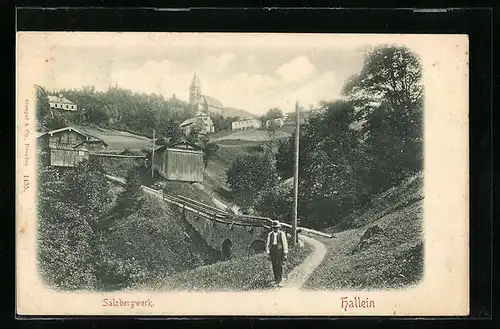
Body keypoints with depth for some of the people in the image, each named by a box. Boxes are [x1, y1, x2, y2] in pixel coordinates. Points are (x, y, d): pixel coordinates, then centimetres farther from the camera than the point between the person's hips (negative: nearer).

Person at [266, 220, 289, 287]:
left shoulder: (282, 234, 0)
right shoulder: (270, 234, 9)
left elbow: (285, 244, 0)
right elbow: (268, 244, 11)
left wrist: (285, 254, -5)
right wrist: (268, 253, 5)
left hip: (280, 251, -3)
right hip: (272, 251, 3)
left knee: (280, 266, -9)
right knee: (274, 266, 6)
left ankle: (279, 281, -11)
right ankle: (276, 280, 20)